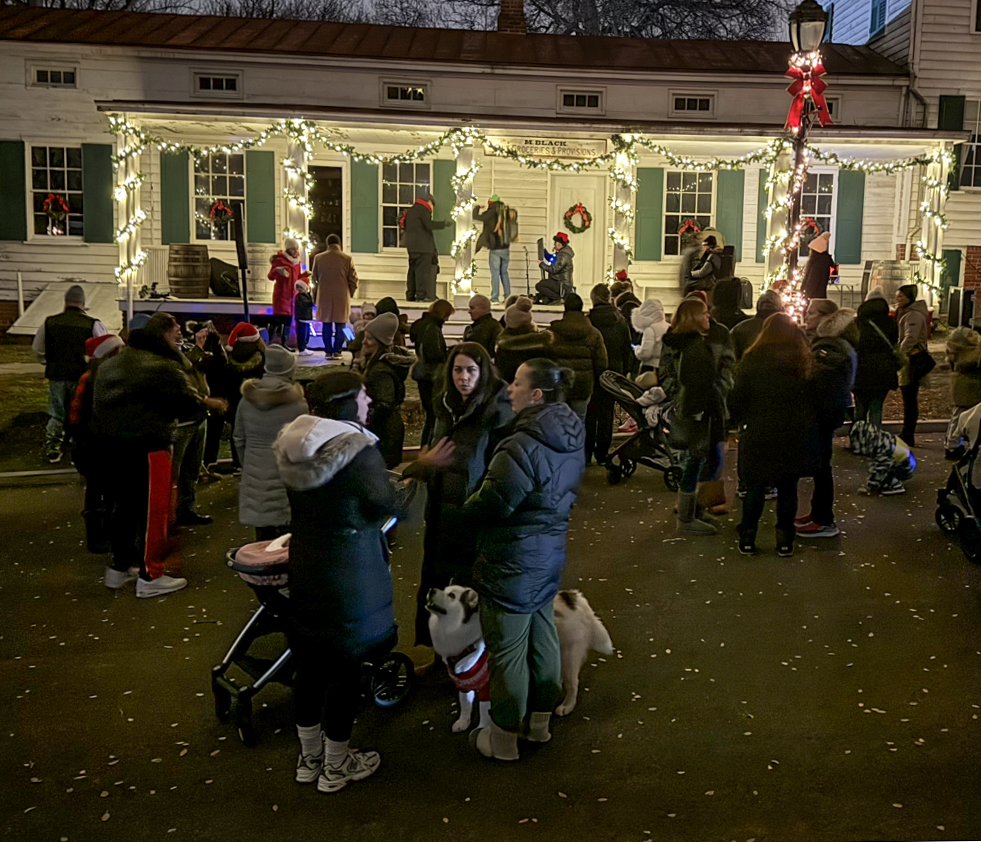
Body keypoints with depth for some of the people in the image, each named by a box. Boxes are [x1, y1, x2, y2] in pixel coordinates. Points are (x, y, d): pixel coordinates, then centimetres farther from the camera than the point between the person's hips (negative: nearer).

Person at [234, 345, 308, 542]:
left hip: (254, 479, 5)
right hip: (285, 479, -4)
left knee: (263, 540, 13)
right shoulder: (297, 402, -11)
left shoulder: (247, 399, 3)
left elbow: (239, 440, 11)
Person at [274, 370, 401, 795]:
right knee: (344, 667, 8)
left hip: (305, 568, 7)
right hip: (350, 573, -7)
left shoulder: (293, 446, 1)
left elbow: (302, 502, 9)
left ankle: (309, 758, 33)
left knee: (309, 665, 17)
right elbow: (386, 506, -17)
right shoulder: (358, 448, -20)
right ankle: (336, 767, 22)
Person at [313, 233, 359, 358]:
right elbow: (353, 280, -2)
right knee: (340, 325, 5)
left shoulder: (319, 258, -1)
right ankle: (337, 351, 3)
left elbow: (314, 278, 8)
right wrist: (350, 293, 12)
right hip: (342, 297, -1)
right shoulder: (348, 259, -6)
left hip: (324, 297, 1)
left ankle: (328, 351, 9)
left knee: (327, 325, 9)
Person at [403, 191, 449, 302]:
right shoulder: (423, 209, -8)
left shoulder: (410, 210, 20)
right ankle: (421, 295, -11)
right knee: (423, 270, -8)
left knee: (413, 269, 9)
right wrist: (443, 223, -8)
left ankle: (410, 295, 9)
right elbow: (429, 225, -17)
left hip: (412, 246, 9)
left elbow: (405, 226, 23)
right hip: (422, 246, -9)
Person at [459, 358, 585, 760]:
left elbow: (489, 506, -22)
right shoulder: (571, 441, 1)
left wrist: (464, 510, -2)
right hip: (550, 555, 9)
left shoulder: (523, 447, -28)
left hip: (512, 563, -9)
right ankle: (540, 720, 39)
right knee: (542, 634, 22)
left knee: (507, 649, 6)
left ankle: (503, 738, 22)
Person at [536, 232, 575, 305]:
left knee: (539, 285, -22)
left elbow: (554, 269, -25)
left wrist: (541, 264, -14)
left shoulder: (564, 256, -20)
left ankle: (557, 298, -15)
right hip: (559, 282, 11)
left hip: (563, 286, -11)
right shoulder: (561, 253, 12)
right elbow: (551, 259, 24)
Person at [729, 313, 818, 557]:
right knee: (788, 487, 10)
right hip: (795, 435, 2)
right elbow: (814, 399, 2)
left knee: (755, 485, 9)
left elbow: (737, 398, -5)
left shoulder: (753, 359, -6)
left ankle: (747, 539, 12)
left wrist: (740, 422, 9)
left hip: (758, 433, -1)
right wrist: (807, 426, 11)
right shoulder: (804, 361, 1)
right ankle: (785, 540, 14)